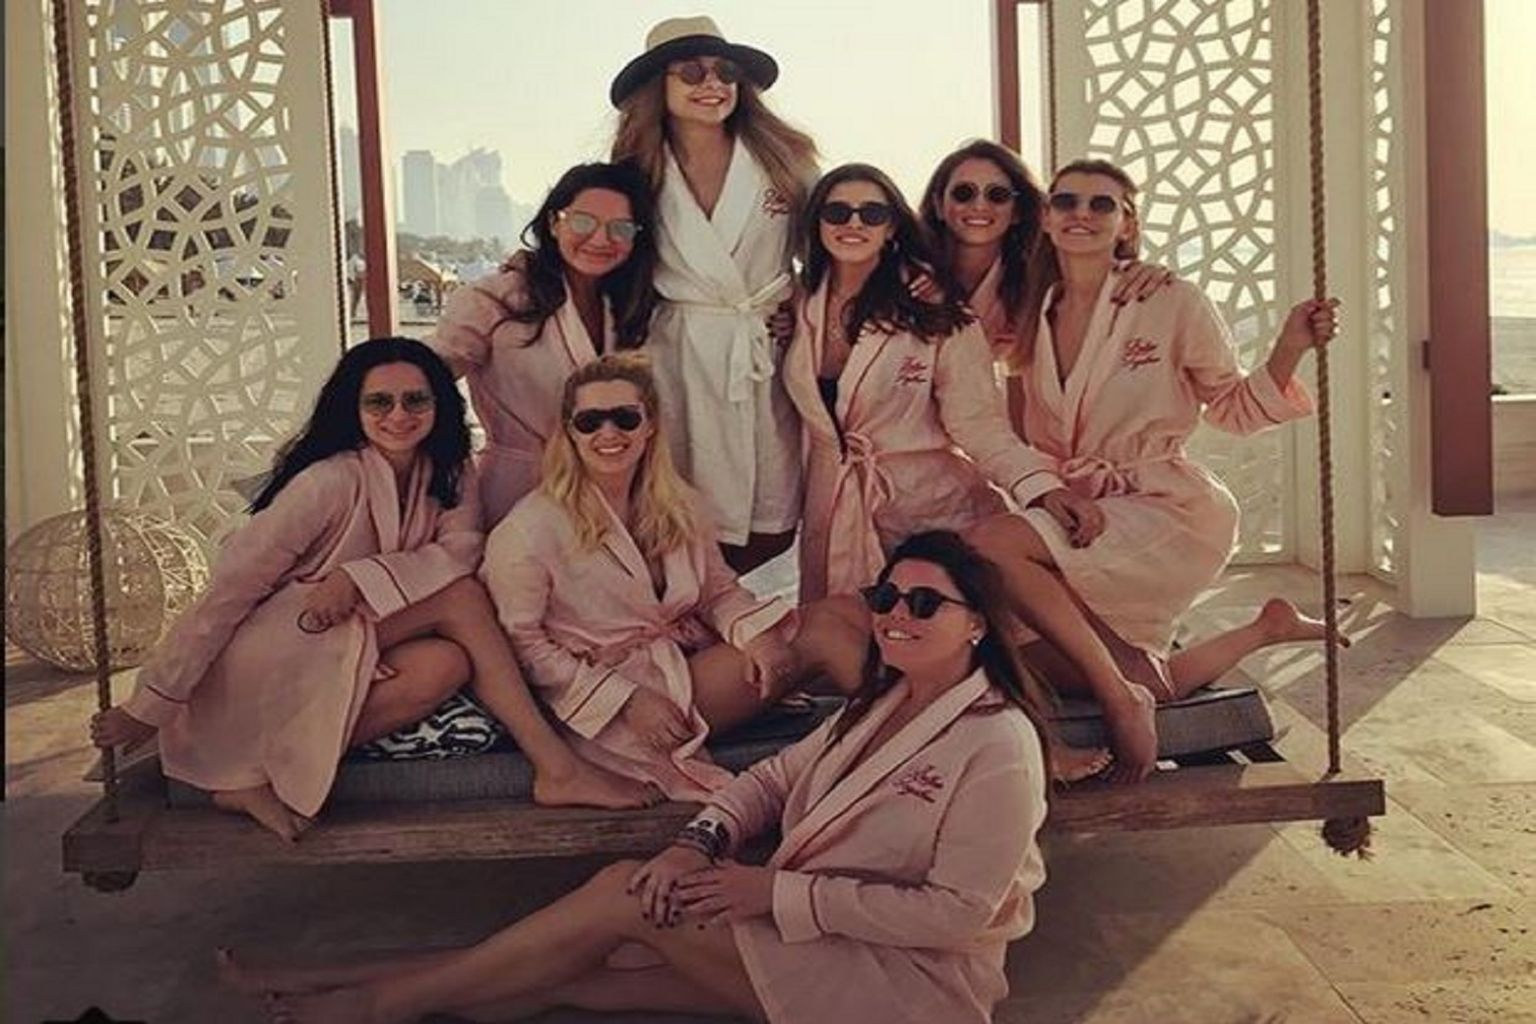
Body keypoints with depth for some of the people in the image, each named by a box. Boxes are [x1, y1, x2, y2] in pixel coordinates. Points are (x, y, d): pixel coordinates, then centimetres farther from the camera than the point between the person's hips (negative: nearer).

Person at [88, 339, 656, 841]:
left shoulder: (448, 474, 2)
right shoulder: (332, 481, -18)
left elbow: (462, 550, -13)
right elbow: (231, 587, -19)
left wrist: (361, 577, -29)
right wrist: (150, 706, -19)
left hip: (359, 651, 7)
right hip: (260, 654, -7)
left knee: (445, 666, -25)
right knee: (458, 598, -21)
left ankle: (265, 776, -16)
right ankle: (557, 769, -21)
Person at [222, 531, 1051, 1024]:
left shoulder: (997, 745, -18)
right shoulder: (885, 701, 9)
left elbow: (959, 911, -22)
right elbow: (775, 777, 11)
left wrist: (776, 891, -20)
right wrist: (700, 842, -11)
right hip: (813, 930, 8)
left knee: (625, 895, -15)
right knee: (633, 887, -10)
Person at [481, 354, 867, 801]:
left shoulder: (679, 507, 8)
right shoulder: (530, 529, -12)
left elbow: (719, 590, 14)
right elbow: (521, 642, -12)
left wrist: (755, 633, -11)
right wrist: (624, 700, -17)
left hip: (690, 655, 7)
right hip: (613, 682, -7)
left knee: (826, 624, -12)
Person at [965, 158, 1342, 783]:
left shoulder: (1172, 303, -8)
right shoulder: (1032, 317, 5)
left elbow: (1235, 409, -1)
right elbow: (1034, 440, 9)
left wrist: (1291, 347, -17)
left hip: (1166, 509, -6)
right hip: (1076, 513, 6)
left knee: (991, 543, -27)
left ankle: (1123, 700, -17)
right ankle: (1265, 629, 28)